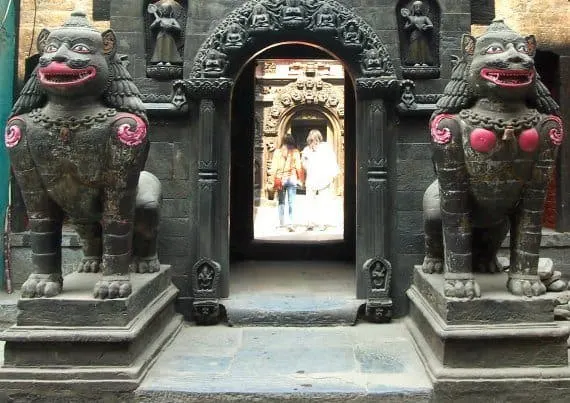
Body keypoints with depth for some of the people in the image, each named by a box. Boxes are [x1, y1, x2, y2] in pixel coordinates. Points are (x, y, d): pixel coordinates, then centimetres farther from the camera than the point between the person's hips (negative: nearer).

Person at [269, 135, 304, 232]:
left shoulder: (277, 152, -2)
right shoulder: (295, 152, -4)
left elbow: (274, 168, -2)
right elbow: (298, 167, -3)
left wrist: (274, 181, 3)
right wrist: (300, 180, 7)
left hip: (280, 180, 1)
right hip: (292, 179, -1)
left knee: (281, 202, 12)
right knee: (291, 202, 0)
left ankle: (281, 223, 16)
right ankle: (290, 223, -9)